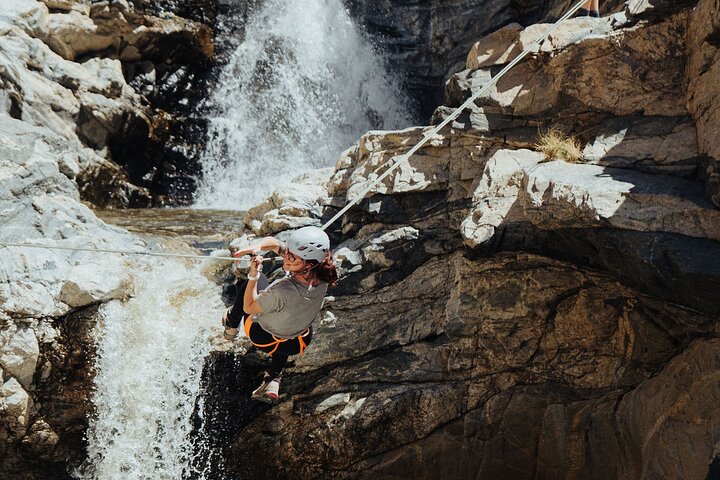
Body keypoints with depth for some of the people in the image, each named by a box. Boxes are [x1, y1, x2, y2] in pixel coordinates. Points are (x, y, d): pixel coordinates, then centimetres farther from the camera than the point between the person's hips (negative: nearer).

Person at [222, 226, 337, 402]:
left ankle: (231, 324, 42)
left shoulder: (282, 291, -44)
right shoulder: (321, 277, -26)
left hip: (263, 339, -4)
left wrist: (253, 275, -23)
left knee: (256, 279, 16)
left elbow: (248, 307, -23)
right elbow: (274, 243, -18)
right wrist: (257, 247, -34)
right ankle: (274, 380, 35)